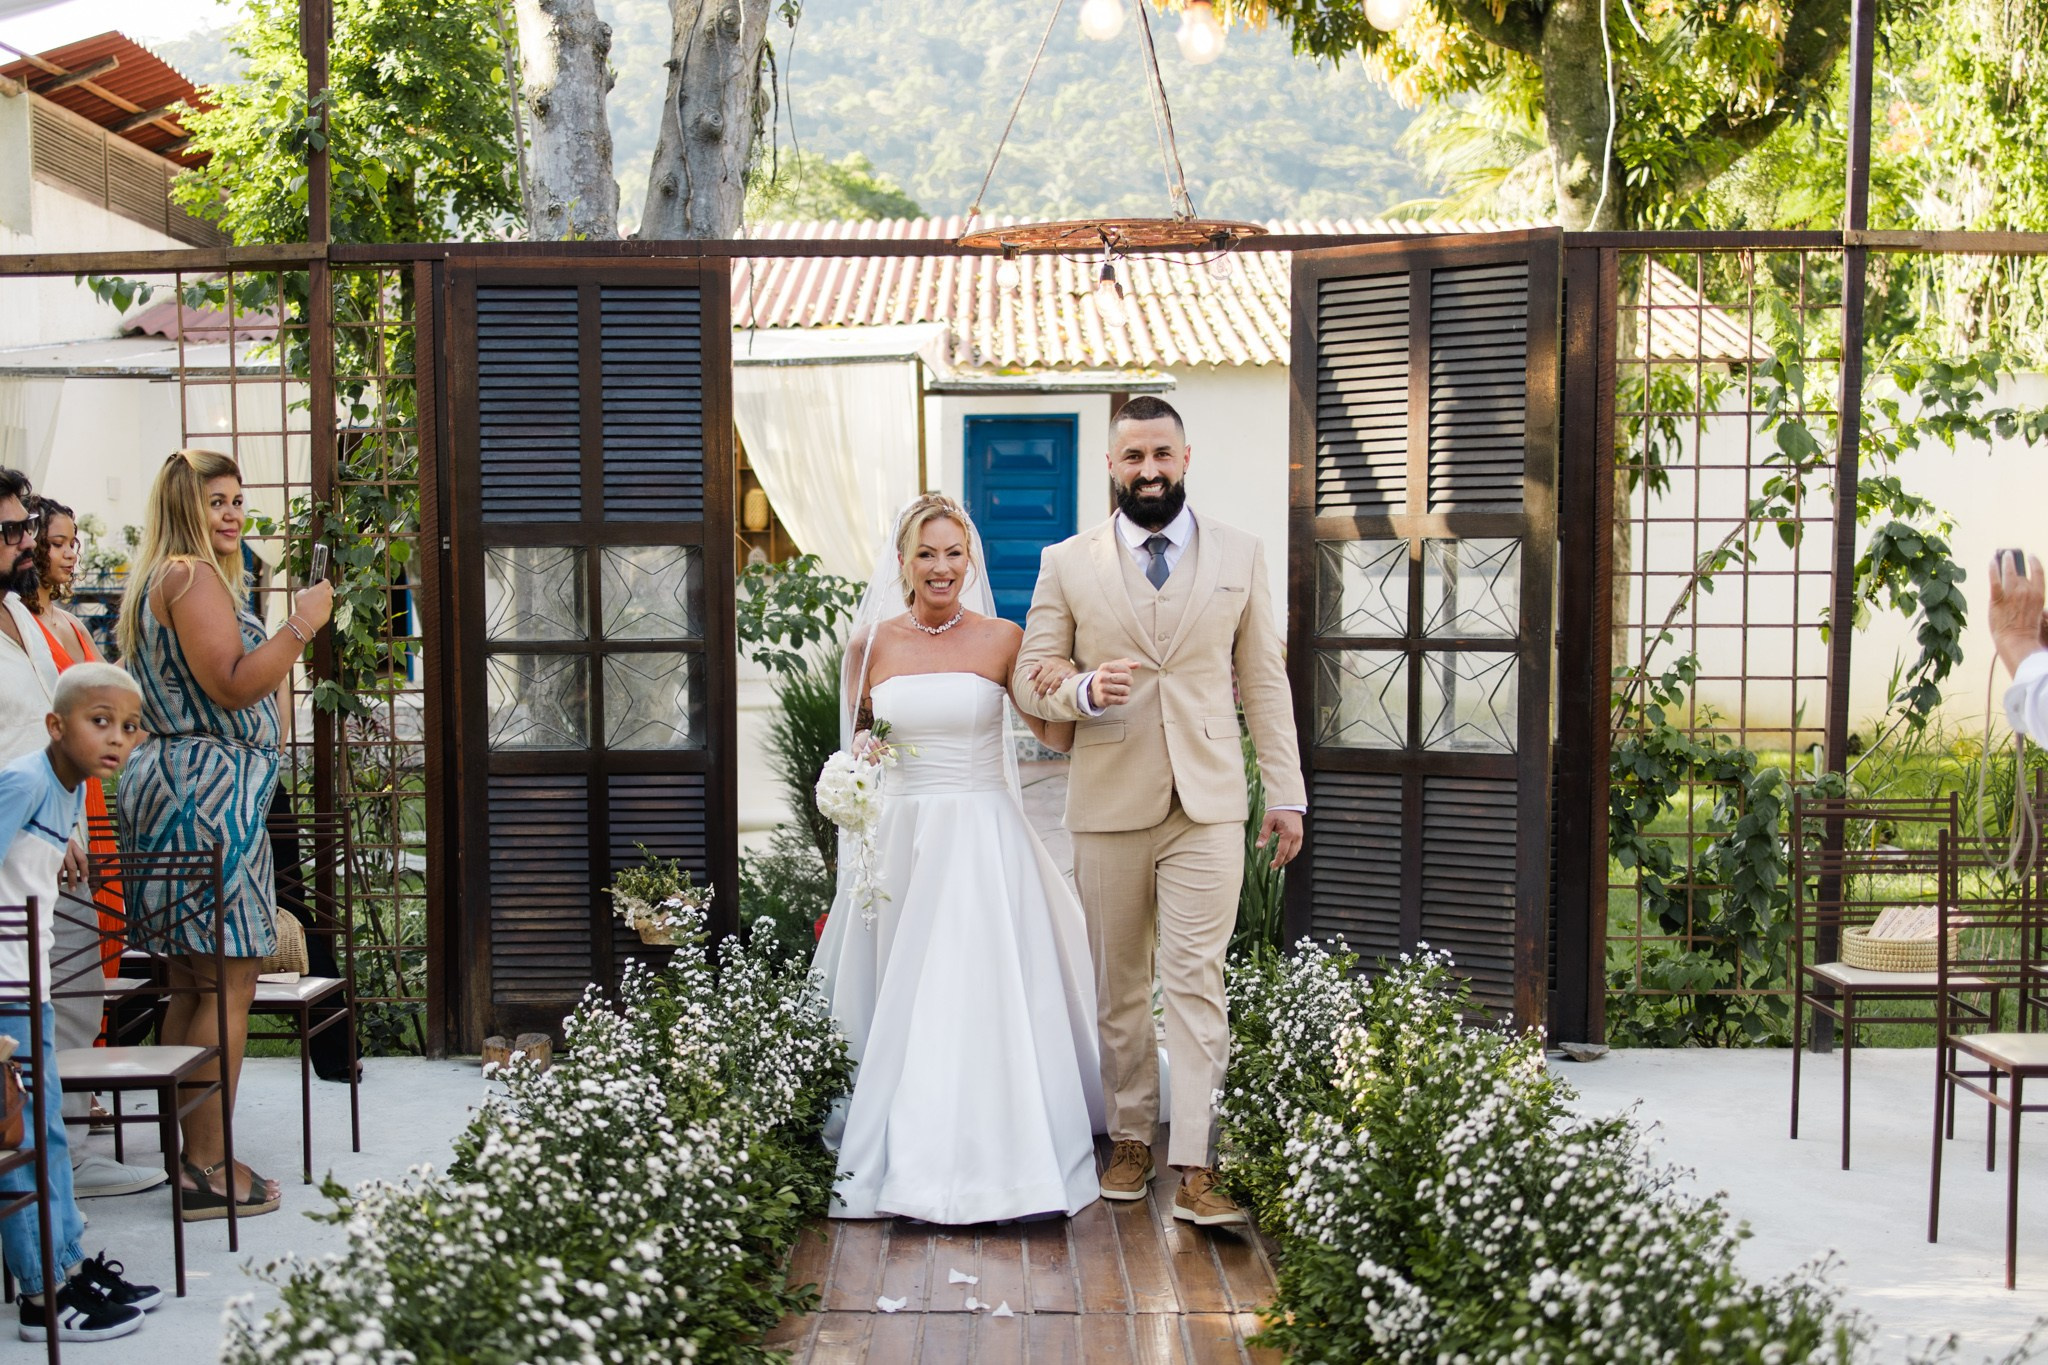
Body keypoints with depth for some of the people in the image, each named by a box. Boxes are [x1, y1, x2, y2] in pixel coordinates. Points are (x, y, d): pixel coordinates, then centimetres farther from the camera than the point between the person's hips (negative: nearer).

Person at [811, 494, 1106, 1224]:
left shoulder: (1001, 639, -1)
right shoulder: (873, 642, 4)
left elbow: (1057, 734, 1)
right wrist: (862, 755, -5)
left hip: (982, 840, -2)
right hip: (900, 835, 2)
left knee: (982, 995, -5)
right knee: (899, 1000, 6)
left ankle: (987, 1155, 6)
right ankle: (903, 1156, 21)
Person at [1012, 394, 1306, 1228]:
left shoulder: (1240, 555, 8)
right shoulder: (1066, 563, 5)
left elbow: (1264, 679, 8)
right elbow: (1030, 677, 5)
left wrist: (1287, 792, 5)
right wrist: (1082, 691, -17)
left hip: (1208, 804, -1)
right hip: (1109, 805, 1)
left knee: (1195, 980, -6)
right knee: (1118, 983, 10)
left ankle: (1196, 1169, -3)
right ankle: (1130, 1139, 25)